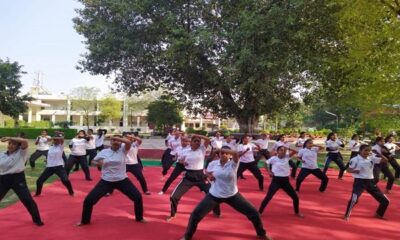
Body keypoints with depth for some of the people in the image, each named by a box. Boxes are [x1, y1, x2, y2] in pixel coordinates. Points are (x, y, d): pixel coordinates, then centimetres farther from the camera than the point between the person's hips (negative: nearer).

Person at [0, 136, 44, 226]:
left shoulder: (21, 152, -4)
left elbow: (25, 141, -22)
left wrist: (10, 138, -26)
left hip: (17, 178, -3)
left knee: (28, 200, -4)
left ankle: (37, 220, 12)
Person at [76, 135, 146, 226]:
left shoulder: (123, 150, -6)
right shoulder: (104, 152, 0)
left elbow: (129, 142, -26)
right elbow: (94, 161, 13)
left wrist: (116, 137, -25)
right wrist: (99, 162, -9)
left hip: (122, 180, -1)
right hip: (106, 181, 1)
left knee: (138, 197, -5)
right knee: (88, 200, -3)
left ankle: (139, 218, 20)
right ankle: (85, 221, 23)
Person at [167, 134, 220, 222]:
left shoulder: (202, 149, -3)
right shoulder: (186, 152, 2)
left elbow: (208, 140, -18)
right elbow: (181, 161, 16)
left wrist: (197, 135, -20)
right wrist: (182, 162, -5)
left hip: (200, 176, -1)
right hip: (188, 176, 1)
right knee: (174, 196, -2)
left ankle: (216, 212, 34)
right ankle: (172, 214, 24)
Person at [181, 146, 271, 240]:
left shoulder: (233, 164, -16)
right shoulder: (213, 164, -9)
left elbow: (236, 153, -37)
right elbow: (207, 172, 10)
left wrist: (221, 149, -35)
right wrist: (209, 175, -13)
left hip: (232, 195, 0)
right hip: (214, 195, 1)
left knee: (254, 213, 1)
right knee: (196, 214, -5)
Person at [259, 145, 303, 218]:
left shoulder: (287, 157, 3)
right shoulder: (273, 158, -6)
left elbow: (295, 152, -5)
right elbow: (265, 164, 7)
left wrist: (287, 148, -17)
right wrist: (269, 171, -3)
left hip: (285, 180, 4)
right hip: (276, 180, -4)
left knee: (295, 197, 8)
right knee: (268, 197, -9)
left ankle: (297, 212, 33)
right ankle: (259, 212, 2)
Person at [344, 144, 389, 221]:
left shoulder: (372, 158, 4)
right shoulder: (355, 159, -10)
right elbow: (349, 170, -6)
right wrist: (355, 171, -26)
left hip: (370, 181, 6)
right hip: (359, 181, -6)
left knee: (385, 200, 11)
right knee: (354, 199, -23)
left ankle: (379, 214, 36)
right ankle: (347, 215, -2)